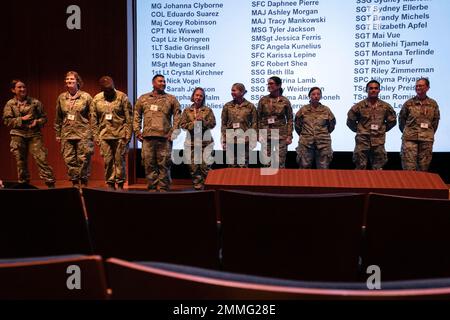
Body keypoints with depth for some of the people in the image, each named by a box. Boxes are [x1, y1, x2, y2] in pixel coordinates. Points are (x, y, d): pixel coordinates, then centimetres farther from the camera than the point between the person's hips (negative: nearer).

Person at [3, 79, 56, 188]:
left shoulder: (35, 102, 7)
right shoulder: (10, 104, 6)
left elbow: (44, 117, 10)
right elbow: (7, 120, -1)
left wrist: (37, 122, -11)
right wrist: (21, 119, -11)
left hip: (34, 134, -1)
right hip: (18, 135, 1)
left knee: (41, 158, -11)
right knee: (20, 160, 7)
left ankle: (50, 182, -9)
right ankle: (23, 183, 20)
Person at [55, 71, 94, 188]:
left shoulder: (86, 97, 1)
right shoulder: (61, 98, 10)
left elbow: (92, 116, 1)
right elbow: (58, 118, 16)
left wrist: (93, 132, -4)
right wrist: (58, 134, 14)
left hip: (83, 133, -3)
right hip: (67, 134, 3)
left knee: (84, 159, -4)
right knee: (69, 160, 2)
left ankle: (84, 183, 8)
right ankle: (75, 183, 13)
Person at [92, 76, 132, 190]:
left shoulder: (122, 97, -1)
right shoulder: (96, 99, 7)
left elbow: (129, 118, -3)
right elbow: (94, 120, 10)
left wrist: (128, 134, -8)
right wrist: (96, 136, 5)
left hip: (120, 134, -2)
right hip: (104, 135, 2)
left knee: (120, 159, 0)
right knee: (108, 160, 4)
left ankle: (120, 184, 9)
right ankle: (110, 184, 13)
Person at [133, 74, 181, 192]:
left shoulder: (171, 99, 10)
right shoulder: (143, 98, 14)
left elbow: (177, 116, 5)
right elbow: (137, 116, 15)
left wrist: (173, 132, -4)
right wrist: (137, 131, 5)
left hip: (165, 137, -1)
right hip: (148, 137, 2)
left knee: (164, 164, -2)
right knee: (149, 163, 2)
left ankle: (163, 188, 5)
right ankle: (152, 187, 10)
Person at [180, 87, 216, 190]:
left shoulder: (208, 110, 8)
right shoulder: (187, 111, 10)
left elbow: (212, 124, 1)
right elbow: (182, 124, 3)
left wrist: (203, 121, -14)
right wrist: (193, 123, -11)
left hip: (205, 142, -1)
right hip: (191, 142, 1)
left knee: (205, 165, -7)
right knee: (193, 166, 0)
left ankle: (206, 185, 2)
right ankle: (197, 185, 8)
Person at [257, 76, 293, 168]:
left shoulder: (285, 101, 0)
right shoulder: (263, 100, 3)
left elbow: (290, 119, 3)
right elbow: (258, 118, 6)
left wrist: (289, 136, -2)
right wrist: (259, 134, 0)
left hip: (281, 135, -1)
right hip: (266, 135, 1)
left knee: (280, 163, 2)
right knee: (266, 162, 3)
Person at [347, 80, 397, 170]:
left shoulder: (385, 107, 5)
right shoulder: (359, 106, 1)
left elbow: (392, 121, 17)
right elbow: (350, 121, 9)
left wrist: (382, 130, 11)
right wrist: (359, 130, 7)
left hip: (378, 143, 2)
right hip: (362, 142, -1)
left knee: (378, 170, 6)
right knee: (360, 169, 0)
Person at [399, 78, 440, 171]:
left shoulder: (433, 104, 6)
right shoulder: (408, 103, 2)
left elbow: (435, 121, 15)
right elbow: (401, 119, 11)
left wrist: (429, 133, 12)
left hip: (427, 139, 2)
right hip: (409, 138, -2)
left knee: (423, 167, 7)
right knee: (409, 167, -7)